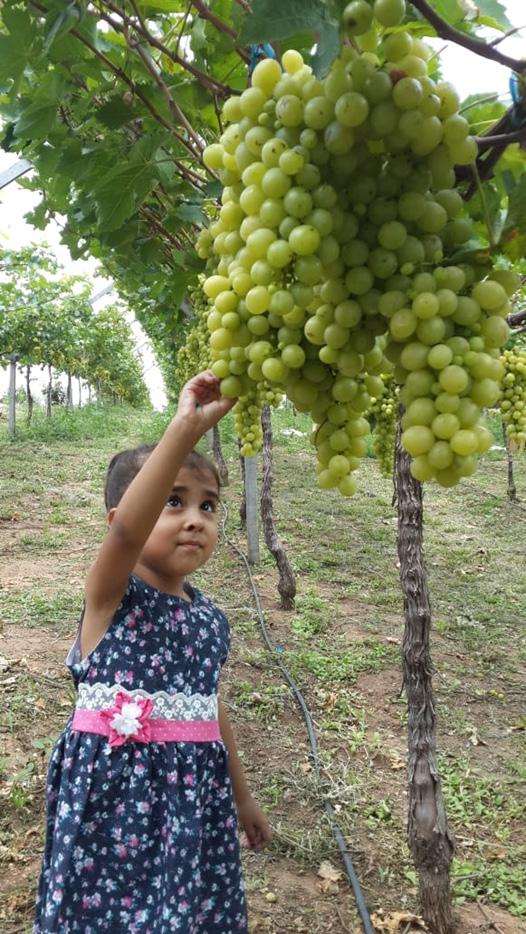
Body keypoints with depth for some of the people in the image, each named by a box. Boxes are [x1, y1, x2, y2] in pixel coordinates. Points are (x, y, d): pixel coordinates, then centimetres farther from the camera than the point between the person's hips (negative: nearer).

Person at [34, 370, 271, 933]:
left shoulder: (209, 617, 3)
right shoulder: (110, 595, -14)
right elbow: (126, 531, -37)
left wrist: (241, 797, 23)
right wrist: (186, 429, -44)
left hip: (194, 793, 5)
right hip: (114, 791, -5)